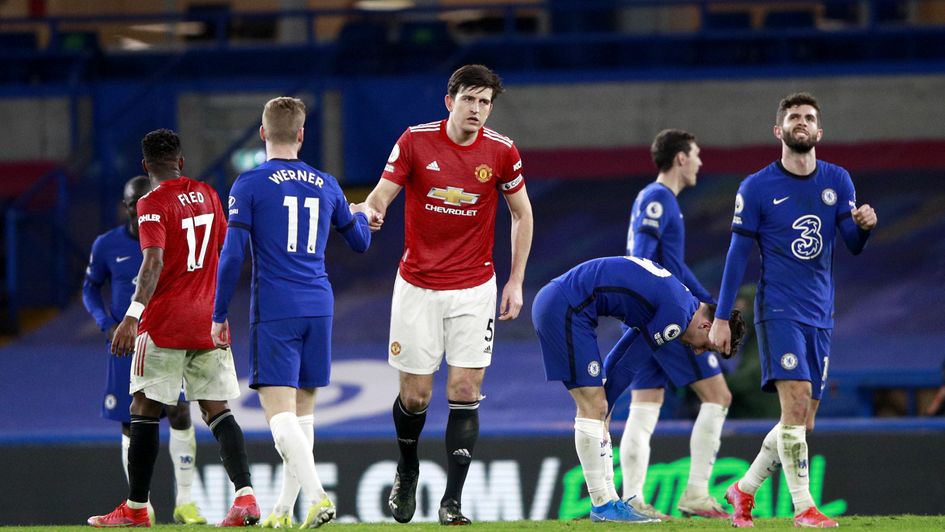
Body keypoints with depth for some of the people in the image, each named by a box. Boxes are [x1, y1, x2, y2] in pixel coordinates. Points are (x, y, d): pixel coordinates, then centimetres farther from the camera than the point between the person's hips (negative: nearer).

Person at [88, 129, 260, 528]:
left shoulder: (153, 204, -9)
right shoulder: (208, 195, 11)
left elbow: (154, 262, -22)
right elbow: (225, 254, 20)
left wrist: (132, 315, -27)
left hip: (164, 322, -5)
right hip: (209, 322, 5)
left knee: (144, 410, 3)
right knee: (217, 409, 3)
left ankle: (136, 508, 5)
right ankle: (245, 495, -14)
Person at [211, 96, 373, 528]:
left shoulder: (250, 185, -4)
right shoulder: (326, 185, 10)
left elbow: (232, 255, -9)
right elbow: (360, 242, 24)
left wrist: (219, 316, -1)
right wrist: (361, 214, 47)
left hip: (274, 313, -5)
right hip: (319, 309, 5)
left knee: (279, 410, -10)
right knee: (302, 409, 13)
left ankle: (317, 495, -28)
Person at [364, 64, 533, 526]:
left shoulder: (501, 152, -4)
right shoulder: (415, 141, -7)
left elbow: (521, 214, 9)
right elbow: (381, 194, -7)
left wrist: (516, 281, 5)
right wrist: (372, 211, -33)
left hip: (474, 288, 0)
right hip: (417, 287, 0)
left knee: (465, 391, -8)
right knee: (415, 394, 2)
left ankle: (452, 501, -4)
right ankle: (407, 471, 32)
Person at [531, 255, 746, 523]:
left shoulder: (679, 298, 18)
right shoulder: (679, 315, -13)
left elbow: (617, 359, 22)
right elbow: (628, 367, -7)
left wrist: (601, 405, 18)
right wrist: (602, 407, 6)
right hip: (565, 307, -10)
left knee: (594, 408, 11)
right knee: (594, 408, -8)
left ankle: (608, 500, 13)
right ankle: (602, 504, -5)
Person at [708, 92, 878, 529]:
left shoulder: (837, 181, 8)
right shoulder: (757, 187, -3)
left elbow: (853, 244, 4)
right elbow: (738, 254, 0)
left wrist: (863, 225, -20)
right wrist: (721, 318, -3)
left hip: (820, 316, 5)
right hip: (779, 309, -5)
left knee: (802, 422, 7)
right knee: (795, 400, -20)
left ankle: (744, 489, 25)